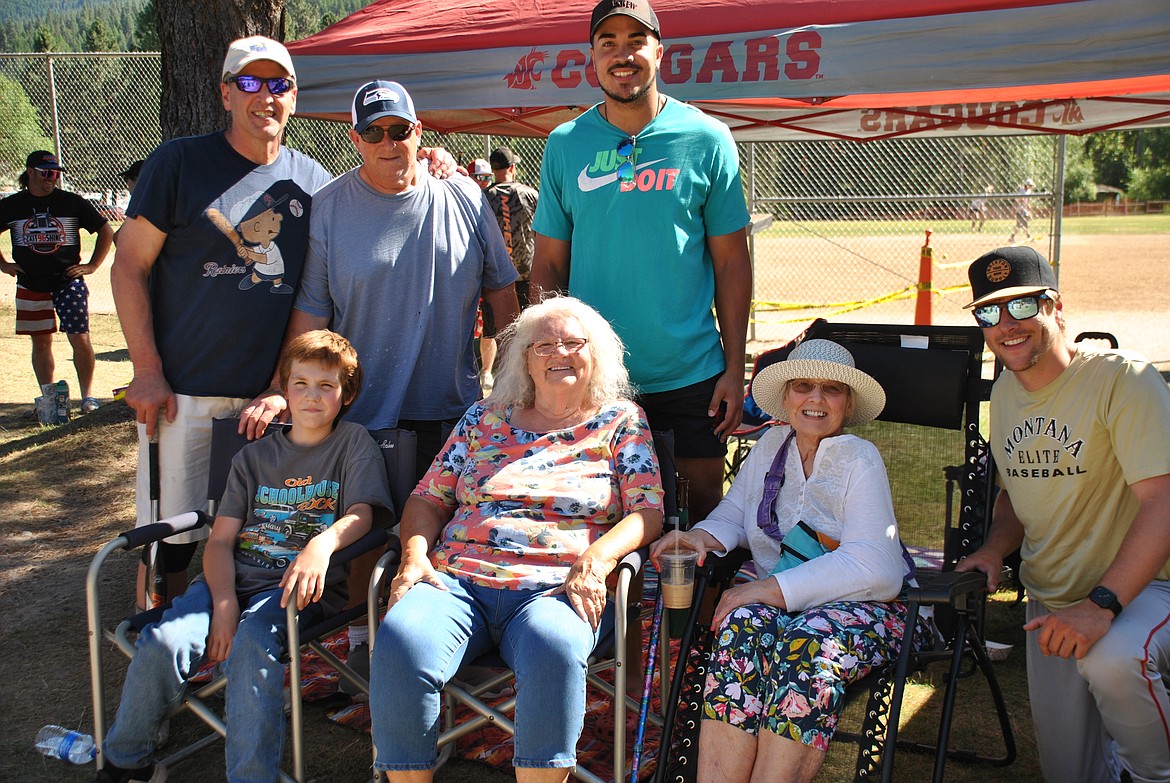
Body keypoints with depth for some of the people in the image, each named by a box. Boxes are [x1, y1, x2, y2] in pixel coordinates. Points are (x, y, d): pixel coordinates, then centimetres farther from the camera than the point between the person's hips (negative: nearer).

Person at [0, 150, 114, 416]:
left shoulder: (73, 202, -1)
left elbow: (106, 231, 5)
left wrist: (92, 265, -1)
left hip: (69, 282, -2)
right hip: (30, 286, 2)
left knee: (80, 339, -7)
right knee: (41, 342, 7)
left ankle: (88, 395, 4)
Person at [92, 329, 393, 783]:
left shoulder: (354, 444, 11)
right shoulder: (254, 457, 19)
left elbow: (361, 514, -5)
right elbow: (220, 540, 11)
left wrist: (324, 543, -29)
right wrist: (224, 601, -9)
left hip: (300, 585, -3)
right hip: (235, 576, 4)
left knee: (252, 645, -35)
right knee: (161, 644, -22)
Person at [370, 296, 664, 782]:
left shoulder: (621, 422, 13)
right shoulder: (484, 418, 19)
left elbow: (647, 513, 4)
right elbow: (428, 499, 18)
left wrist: (596, 559, -14)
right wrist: (414, 555, -2)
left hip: (553, 588, -2)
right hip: (457, 581, 3)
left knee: (553, 648, -38)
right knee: (399, 641, -29)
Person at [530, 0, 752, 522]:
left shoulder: (707, 139, -3)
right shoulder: (564, 145, 2)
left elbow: (731, 262, -1)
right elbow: (548, 265, 5)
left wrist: (735, 367, -4)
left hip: (692, 373, -1)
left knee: (705, 496, 11)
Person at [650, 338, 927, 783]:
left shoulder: (859, 460, -7)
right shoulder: (771, 445, 11)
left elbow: (871, 568, -18)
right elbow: (734, 514, 19)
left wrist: (769, 589, -23)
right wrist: (703, 536, -6)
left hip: (865, 605, -4)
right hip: (776, 602, 4)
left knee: (811, 640, -36)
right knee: (745, 624, -29)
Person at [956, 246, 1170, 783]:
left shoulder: (1124, 379, -18)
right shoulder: (1004, 393, 5)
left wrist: (1102, 603, -34)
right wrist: (995, 549, -3)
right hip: (1051, 598, 6)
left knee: (1111, 660, -39)